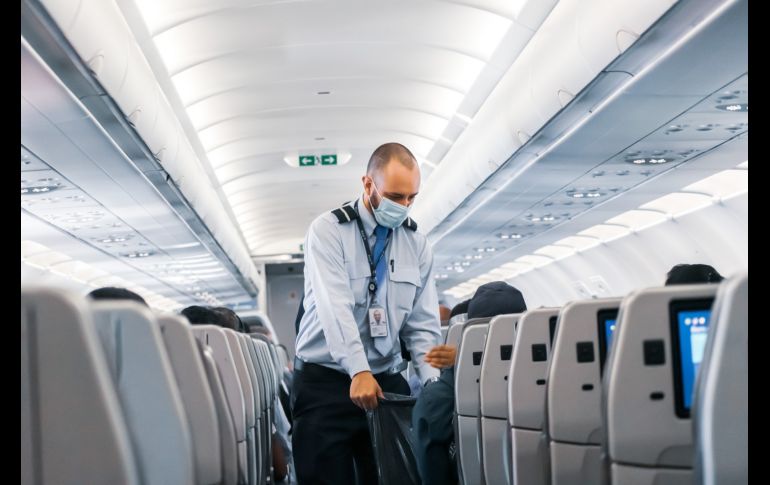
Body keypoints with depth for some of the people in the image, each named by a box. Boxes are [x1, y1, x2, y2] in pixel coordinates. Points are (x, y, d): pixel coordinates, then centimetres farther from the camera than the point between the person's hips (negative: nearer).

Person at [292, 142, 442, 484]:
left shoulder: (417, 244, 6)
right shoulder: (327, 231, -7)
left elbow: (423, 325, 4)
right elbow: (335, 307, -21)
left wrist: (434, 386, -11)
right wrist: (359, 372, -33)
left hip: (387, 380, 4)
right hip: (326, 381, -3)